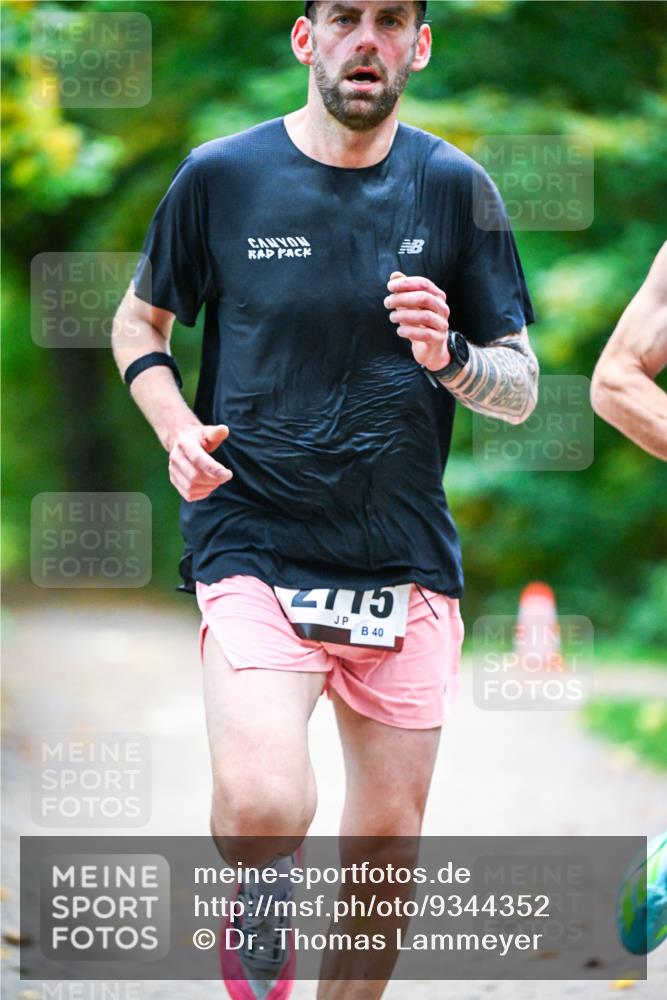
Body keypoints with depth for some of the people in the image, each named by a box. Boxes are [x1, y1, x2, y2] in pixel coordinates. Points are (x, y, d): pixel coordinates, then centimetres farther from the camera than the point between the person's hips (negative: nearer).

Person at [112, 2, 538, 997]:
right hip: (253, 542, -2)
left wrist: (449, 356, -15)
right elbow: (139, 323, 15)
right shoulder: (220, 175, 0)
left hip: (406, 560, 2)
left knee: (388, 840, 7)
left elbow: (521, 390, 7)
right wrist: (178, 428, -4)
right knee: (261, 812, -22)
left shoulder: (456, 187, 3)